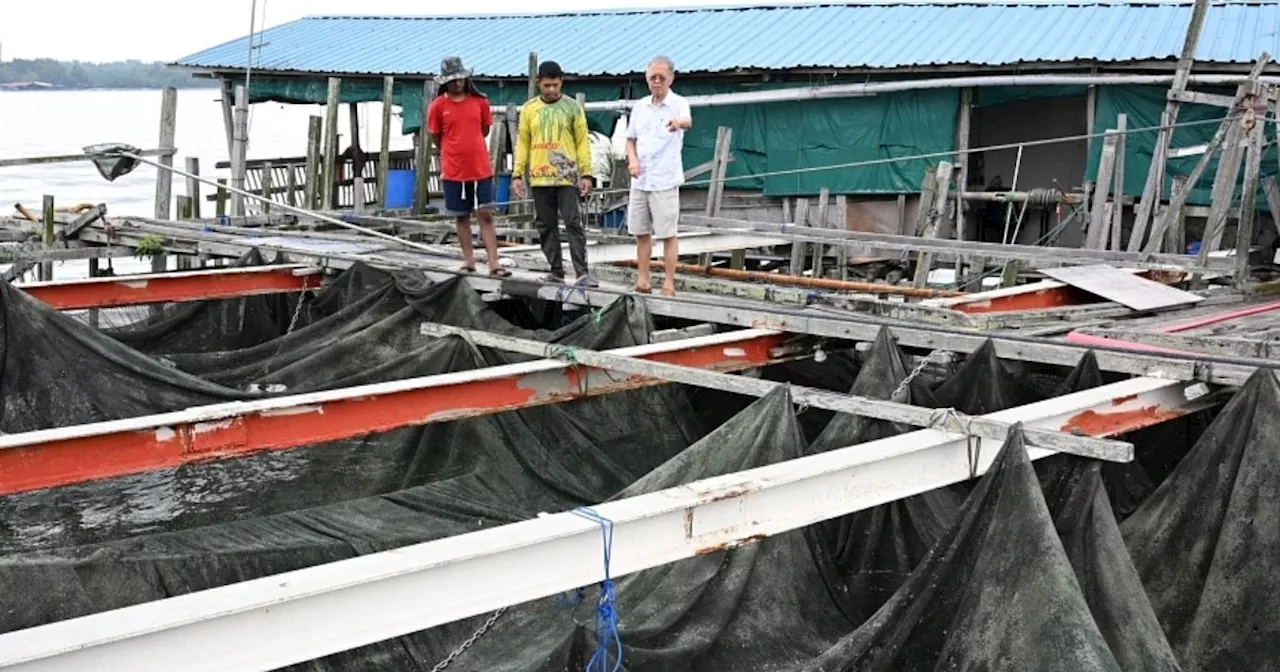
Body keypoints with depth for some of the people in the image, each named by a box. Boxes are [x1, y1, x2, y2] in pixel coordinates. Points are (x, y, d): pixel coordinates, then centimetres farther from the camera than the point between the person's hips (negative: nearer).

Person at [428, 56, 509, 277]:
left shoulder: (480, 101, 1)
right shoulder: (438, 106, -4)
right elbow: (436, 137, 8)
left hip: (481, 168, 0)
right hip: (454, 171, 0)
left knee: (486, 215, -2)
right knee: (462, 216, 8)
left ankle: (494, 263, -4)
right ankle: (469, 261, 17)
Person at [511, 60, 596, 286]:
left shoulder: (572, 107, 1)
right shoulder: (529, 109, 7)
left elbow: (582, 142, 1)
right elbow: (522, 143, 10)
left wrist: (586, 174, -5)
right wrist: (517, 174, 4)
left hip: (567, 177, -3)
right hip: (539, 178, 3)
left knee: (573, 223, -7)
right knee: (546, 226, 7)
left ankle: (582, 272, -9)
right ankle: (556, 271, 15)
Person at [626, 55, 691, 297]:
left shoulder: (678, 104, -8)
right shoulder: (640, 106, 9)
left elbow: (688, 121, -31)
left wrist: (679, 123, -56)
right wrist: (632, 159, -3)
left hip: (665, 181, -6)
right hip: (639, 180, 6)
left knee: (667, 234, -2)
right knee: (640, 232, 11)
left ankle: (669, 284, 3)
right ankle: (643, 281, 21)